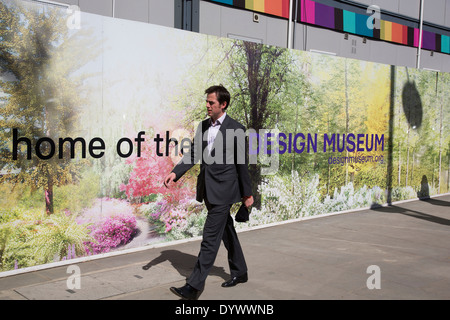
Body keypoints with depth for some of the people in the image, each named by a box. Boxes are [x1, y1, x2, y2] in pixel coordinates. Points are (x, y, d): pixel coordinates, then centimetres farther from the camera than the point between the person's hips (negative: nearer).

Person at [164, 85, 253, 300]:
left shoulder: (236, 129, -9)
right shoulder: (203, 126, 10)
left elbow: (242, 163, -5)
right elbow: (193, 154, 9)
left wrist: (247, 193, 0)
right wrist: (175, 173, -7)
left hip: (223, 190, -7)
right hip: (208, 189, 7)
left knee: (210, 237, -8)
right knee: (226, 232, 18)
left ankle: (194, 286, -8)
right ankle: (239, 272, 34)